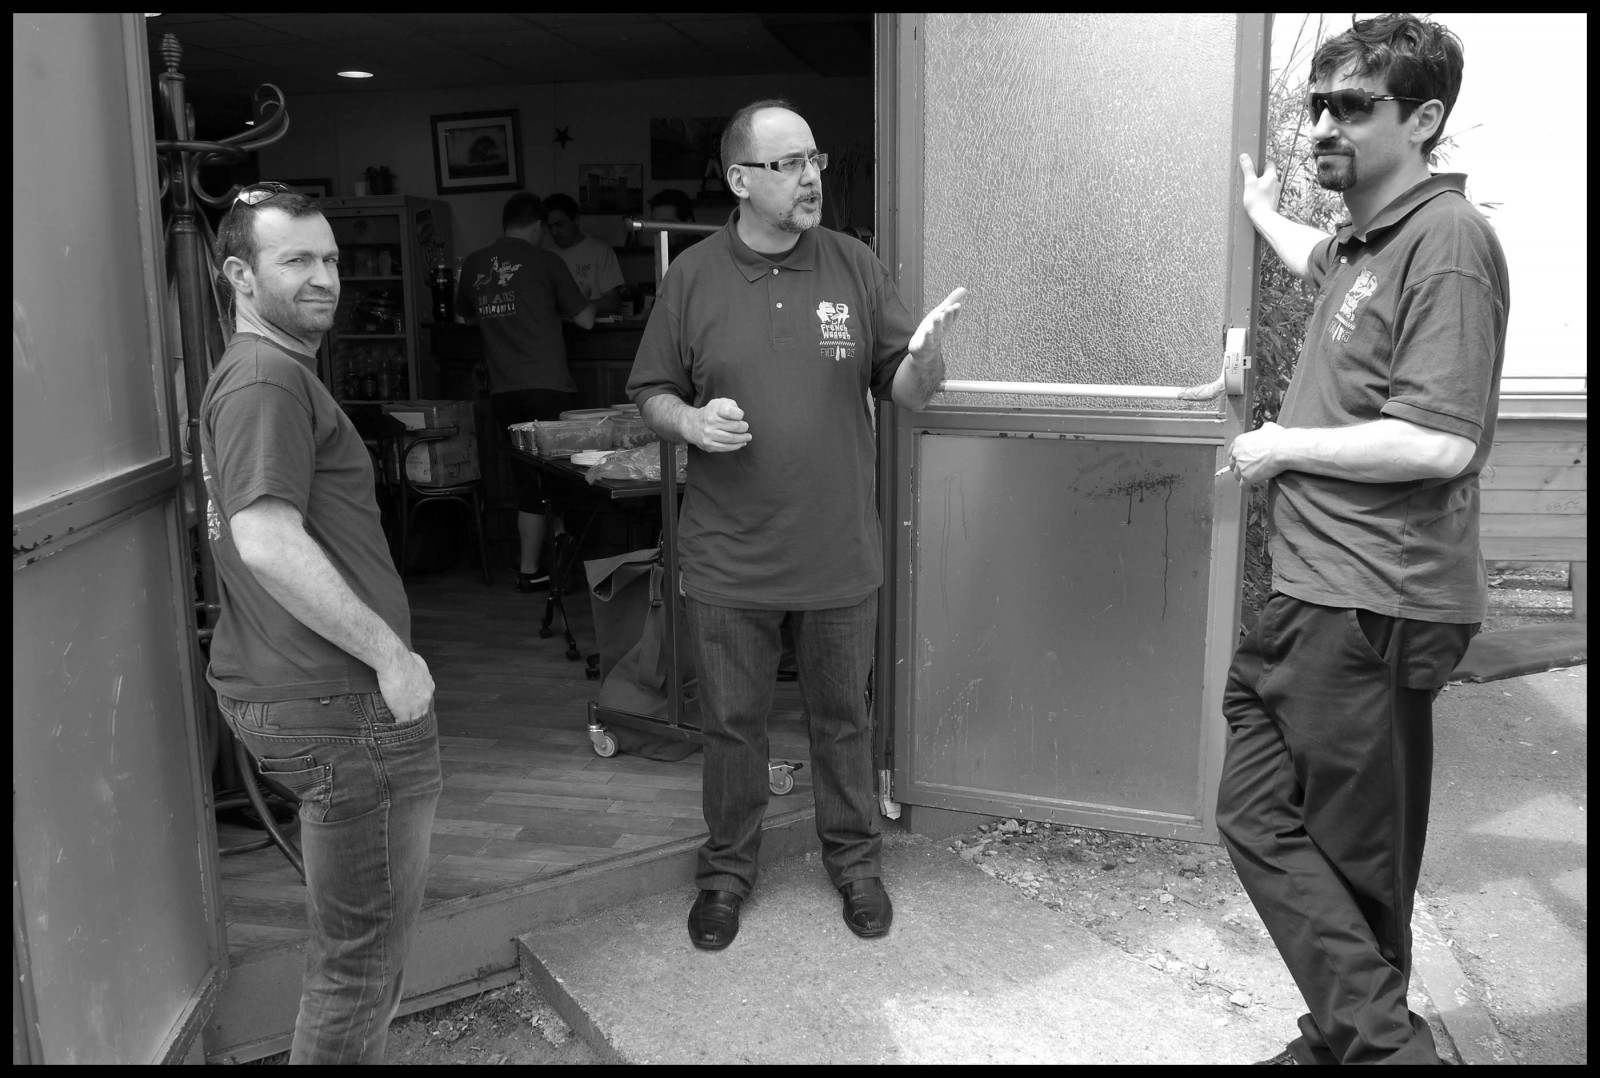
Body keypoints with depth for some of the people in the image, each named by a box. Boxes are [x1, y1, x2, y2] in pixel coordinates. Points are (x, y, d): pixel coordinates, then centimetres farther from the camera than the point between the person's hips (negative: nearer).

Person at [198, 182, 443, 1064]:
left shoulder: (247, 373, 17)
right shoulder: (269, 380, -16)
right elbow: (269, 542, -27)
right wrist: (390, 652, -19)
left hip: (276, 688, 11)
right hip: (339, 702, -11)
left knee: (352, 931, 26)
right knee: (362, 945, 4)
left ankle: (340, 1041, 41)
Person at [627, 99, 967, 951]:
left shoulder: (855, 267, -1)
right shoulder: (693, 276, -2)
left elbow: (908, 394, 0)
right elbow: (651, 394, 5)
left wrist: (926, 352, -22)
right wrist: (690, 420, -16)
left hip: (839, 554, 1)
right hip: (729, 560, 0)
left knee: (842, 718, 16)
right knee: (731, 724, 13)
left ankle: (853, 860, 38)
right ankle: (727, 871, 35)